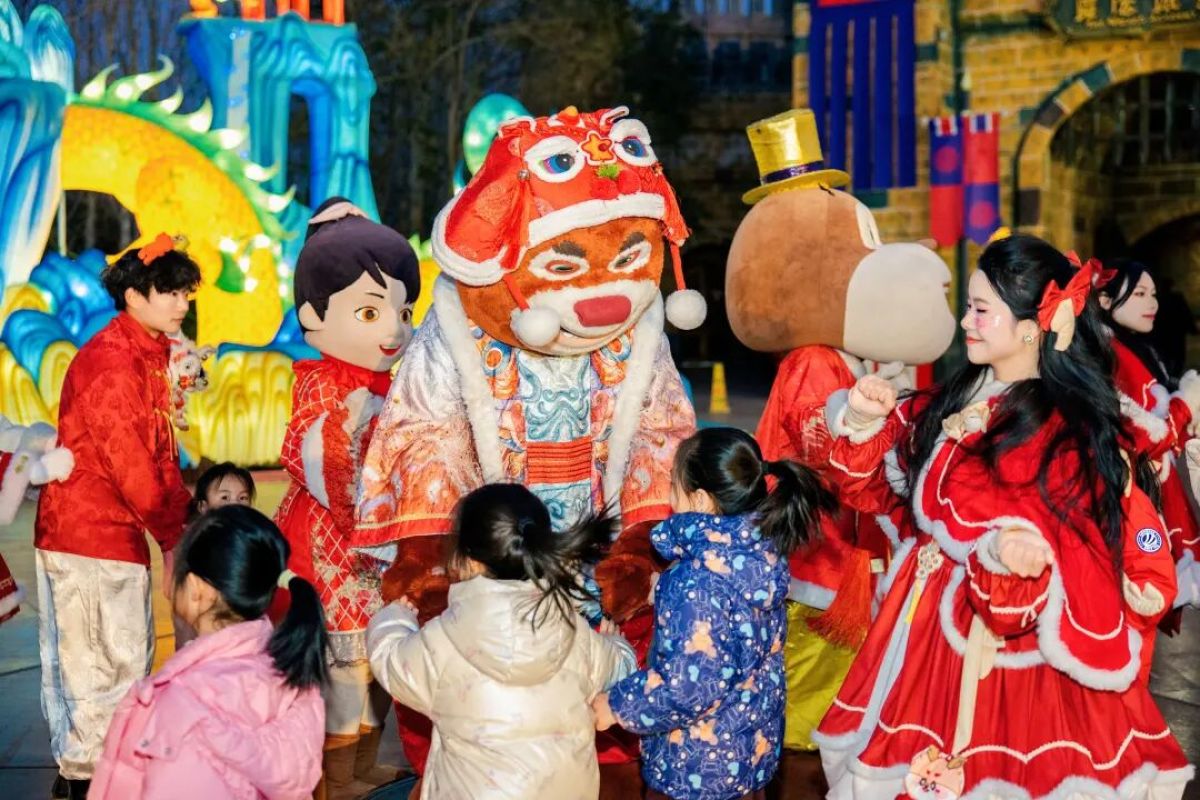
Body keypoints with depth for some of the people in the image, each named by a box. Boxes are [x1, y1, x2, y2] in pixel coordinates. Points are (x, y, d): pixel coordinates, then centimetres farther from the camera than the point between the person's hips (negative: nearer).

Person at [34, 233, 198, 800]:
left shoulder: (146, 355, 13)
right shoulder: (111, 359, -18)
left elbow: (159, 453, 14)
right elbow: (126, 461, -21)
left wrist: (185, 515, 5)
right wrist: (175, 535, -13)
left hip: (113, 530, 10)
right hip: (93, 535, -10)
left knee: (120, 657, 17)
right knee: (112, 659, -1)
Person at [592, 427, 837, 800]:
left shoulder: (698, 581, -32)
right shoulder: (762, 548, -9)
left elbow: (689, 687, -29)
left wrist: (616, 706, -16)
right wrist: (666, 593, 17)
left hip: (697, 766, -7)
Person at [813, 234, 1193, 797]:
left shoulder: (1067, 437, -18)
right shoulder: (952, 400, 4)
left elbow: (1070, 560, -19)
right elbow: (879, 487, 10)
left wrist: (1011, 559, -38)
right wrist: (865, 427, -6)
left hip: (1007, 634, -7)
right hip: (929, 621, 8)